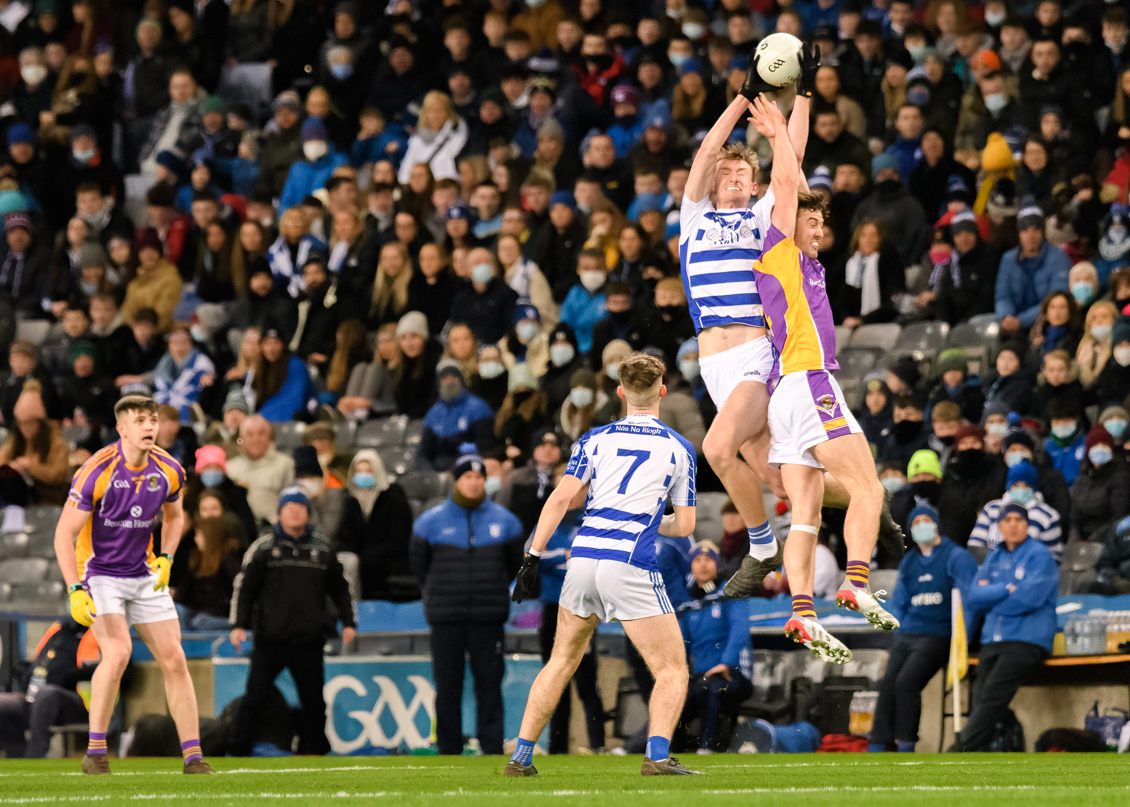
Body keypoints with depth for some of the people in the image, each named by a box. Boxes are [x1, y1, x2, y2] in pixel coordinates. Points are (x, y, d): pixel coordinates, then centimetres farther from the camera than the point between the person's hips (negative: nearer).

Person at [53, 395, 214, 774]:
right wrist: (75, 591, -23)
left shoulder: (168, 471, -4)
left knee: (174, 659, -2)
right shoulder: (97, 471, -20)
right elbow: (64, 534, -16)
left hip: (144, 576, 5)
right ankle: (95, 753, -15)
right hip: (98, 572, -5)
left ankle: (193, 757, 4)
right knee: (118, 651, -25)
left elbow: (174, 516, 18)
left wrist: (166, 559, 2)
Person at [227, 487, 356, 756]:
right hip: (270, 640, -3)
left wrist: (348, 622, 13)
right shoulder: (264, 547, 2)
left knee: (313, 701, 7)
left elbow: (339, 589, 20)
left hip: (309, 642, 3)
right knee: (254, 698, -5)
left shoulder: (322, 548, 10)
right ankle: (238, 751, 2)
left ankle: (312, 750, 20)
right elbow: (245, 587, 2)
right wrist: (238, 625, -5)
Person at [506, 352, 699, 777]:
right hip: (631, 566, -3)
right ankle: (657, 755, -18)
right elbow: (685, 525, 12)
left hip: (583, 555, 3)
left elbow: (560, 498, 1)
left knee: (561, 662, 19)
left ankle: (520, 757, 16)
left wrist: (533, 557, 2)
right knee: (672, 670, 3)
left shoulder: (596, 439, 12)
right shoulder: (678, 448, 9)